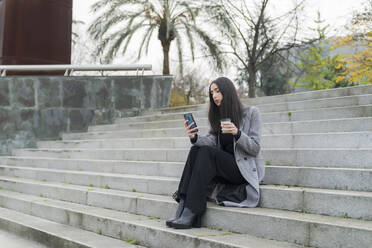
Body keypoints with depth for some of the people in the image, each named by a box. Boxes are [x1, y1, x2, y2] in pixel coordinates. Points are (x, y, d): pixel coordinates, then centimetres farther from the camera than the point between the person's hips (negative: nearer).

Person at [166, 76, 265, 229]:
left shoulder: (251, 112, -1)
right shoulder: (218, 116, 16)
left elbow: (255, 148, -8)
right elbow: (211, 141, 0)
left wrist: (237, 133, -26)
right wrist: (195, 138, -21)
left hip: (246, 169, -5)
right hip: (225, 165, 5)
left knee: (207, 153, -28)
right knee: (196, 149, -20)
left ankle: (191, 214, -34)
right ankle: (183, 207, -30)